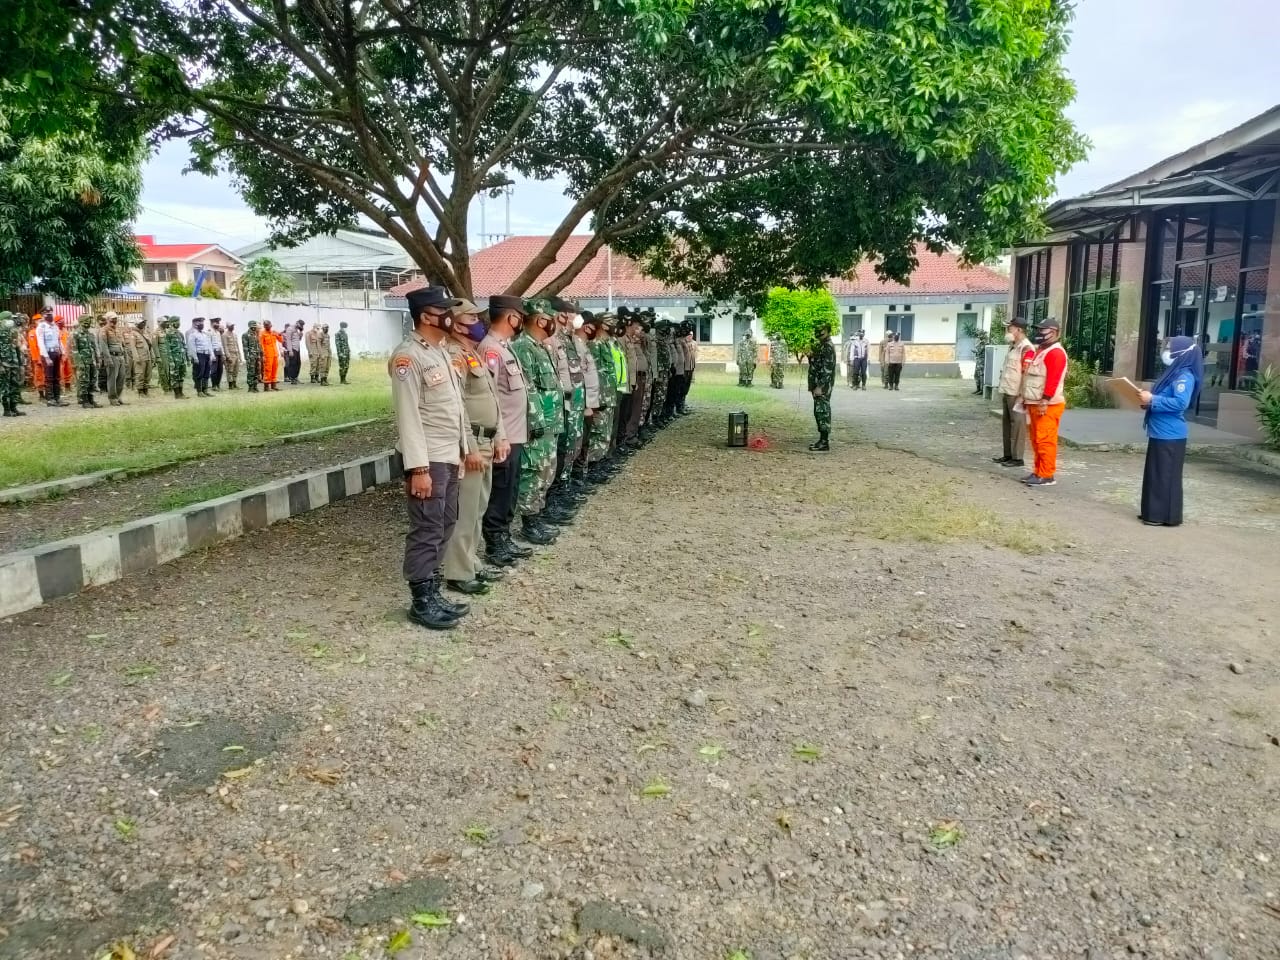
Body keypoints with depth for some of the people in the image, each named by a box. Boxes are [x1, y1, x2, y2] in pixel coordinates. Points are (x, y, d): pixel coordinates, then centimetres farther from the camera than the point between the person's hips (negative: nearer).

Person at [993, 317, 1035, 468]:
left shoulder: (1026, 348, -14)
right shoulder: (1013, 347, 16)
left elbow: (1027, 374, -19)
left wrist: (1021, 395, -20)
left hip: (1016, 393, -9)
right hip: (1006, 392, 9)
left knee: (1017, 424, -3)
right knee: (1006, 423, 12)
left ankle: (1017, 458, 2)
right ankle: (1008, 455, 20)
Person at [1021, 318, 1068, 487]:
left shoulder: (1055, 352, -12)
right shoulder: (1040, 350, 20)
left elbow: (1053, 380, -20)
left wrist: (1045, 401, -25)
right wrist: (1027, 398, 21)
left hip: (1048, 405, -10)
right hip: (1035, 403, 10)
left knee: (1045, 440, -9)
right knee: (1036, 440, 13)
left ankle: (1047, 476, -6)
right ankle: (1039, 472, 19)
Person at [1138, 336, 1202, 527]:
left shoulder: (1184, 377, -15)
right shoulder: (1174, 373, 15)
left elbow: (1180, 403, -26)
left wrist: (1152, 400, -22)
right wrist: (1148, 399, 7)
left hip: (1170, 436, -10)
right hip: (1160, 434, 10)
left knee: (1166, 475, -3)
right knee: (1155, 473, 15)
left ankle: (1165, 515, 3)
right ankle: (1154, 511, 24)